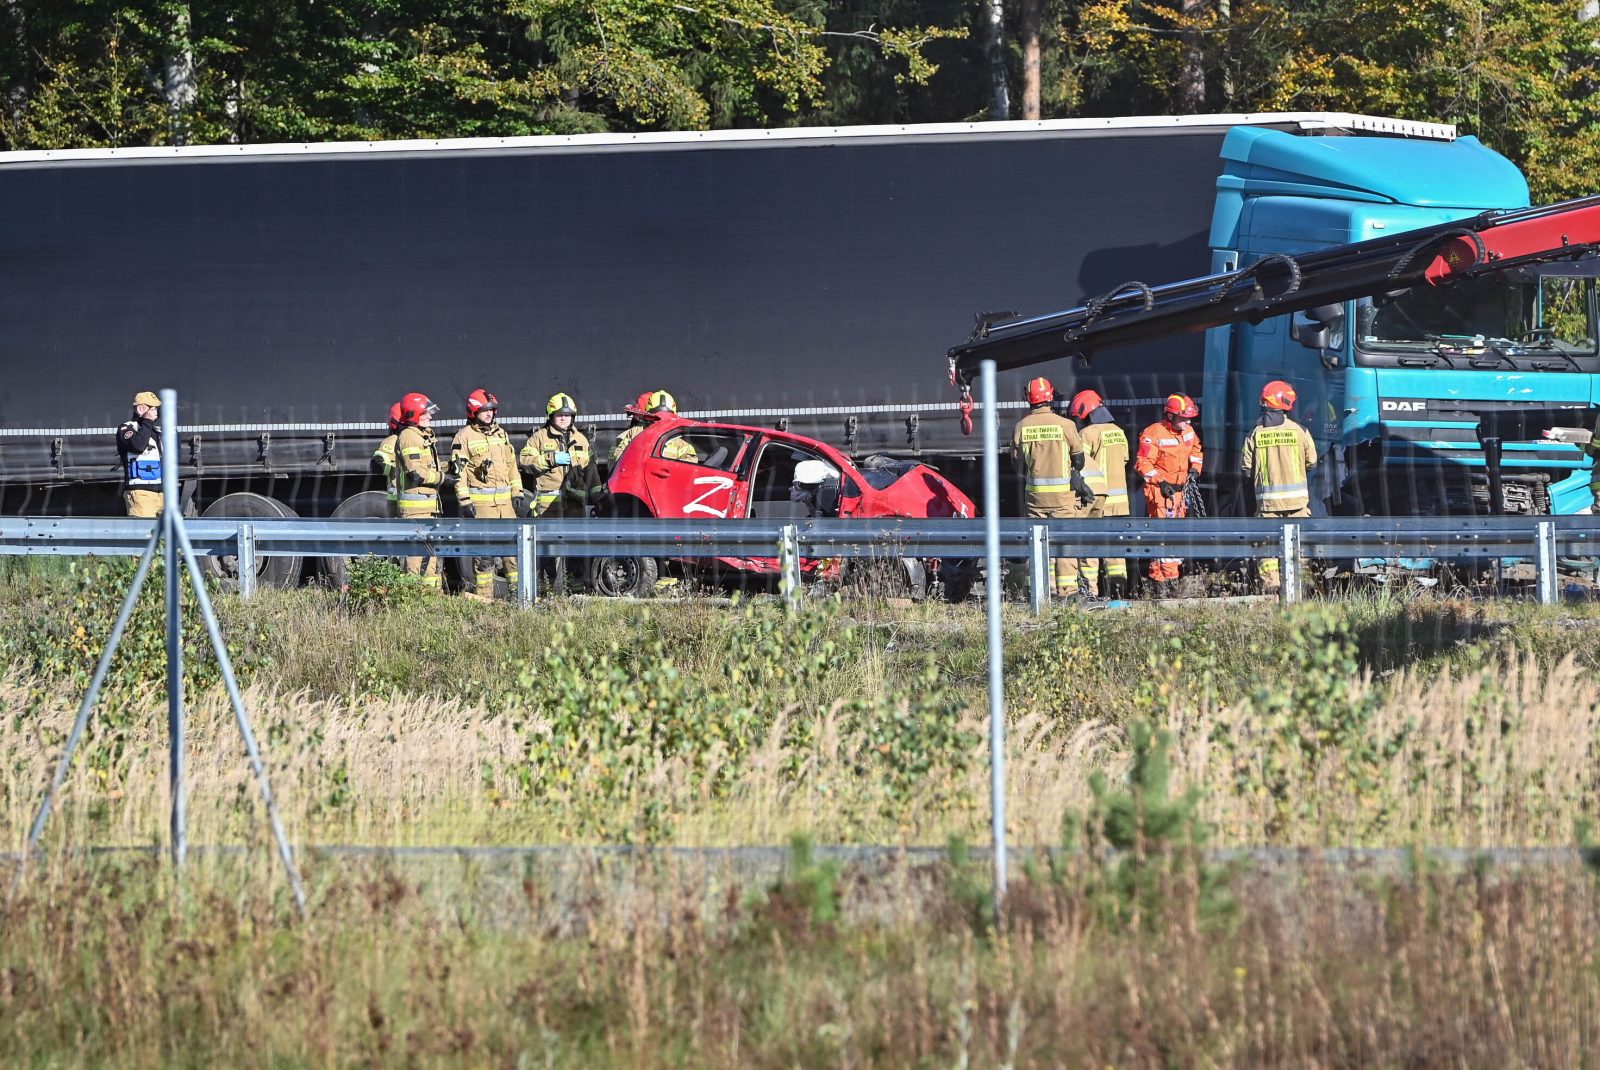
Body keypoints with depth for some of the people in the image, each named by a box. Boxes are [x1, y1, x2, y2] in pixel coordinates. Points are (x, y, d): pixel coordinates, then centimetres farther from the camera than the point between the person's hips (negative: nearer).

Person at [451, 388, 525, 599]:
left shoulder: (501, 434, 17)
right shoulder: (464, 437, -2)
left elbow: (511, 465, 22)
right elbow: (458, 472, -7)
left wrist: (516, 493, 14)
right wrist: (465, 502, -12)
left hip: (504, 501, 6)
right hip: (480, 501, -6)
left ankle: (518, 590, 9)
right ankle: (483, 595, -3)